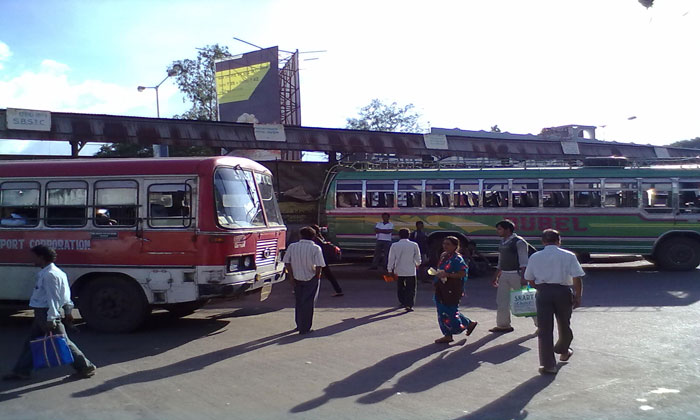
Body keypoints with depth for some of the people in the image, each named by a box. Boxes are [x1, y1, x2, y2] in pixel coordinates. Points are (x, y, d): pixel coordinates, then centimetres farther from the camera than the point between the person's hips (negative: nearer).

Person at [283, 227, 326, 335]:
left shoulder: (292, 247, -1)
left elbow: (287, 262, -2)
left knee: (298, 302, 19)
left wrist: (291, 276, 2)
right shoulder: (316, 248, -12)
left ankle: (299, 325, 29)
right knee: (308, 303, 6)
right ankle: (305, 328, 7)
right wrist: (317, 277, -2)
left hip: (297, 278, 4)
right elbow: (319, 266, -17)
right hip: (311, 279, -3)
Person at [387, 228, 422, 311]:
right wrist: (417, 264, 25)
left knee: (400, 288, 19)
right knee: (411, 289, 3)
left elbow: (391, 259, -3)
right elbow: (418, 258, 4)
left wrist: (390, 270, 6)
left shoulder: (394, 245, -5)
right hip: (411, 270, -1)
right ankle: (409, 305, -8)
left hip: (399, 271, 1)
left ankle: (403, 302, 30)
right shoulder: (414, 245, -5)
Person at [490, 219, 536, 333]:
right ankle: (503, 325, 17)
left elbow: (523, 261, -16)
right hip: (504, 275, 8)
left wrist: (523, 277, -24)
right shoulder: (502, 242, 13)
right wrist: (496, 276, 20)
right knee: (501, 301, 6)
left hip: (516, 274, -8)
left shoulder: (519, 242, -11)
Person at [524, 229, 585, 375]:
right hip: (563, 292, 0)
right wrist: (578, 297, -1)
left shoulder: (535, 257, 5)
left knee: (545, 329, 3)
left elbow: (529, 279, 10)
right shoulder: (568, 256, -1)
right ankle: (563, 351, 45)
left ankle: (547, 364, 0)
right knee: (564, 325, 21)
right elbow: (577, 278, -7)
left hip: (543, 292, 0)